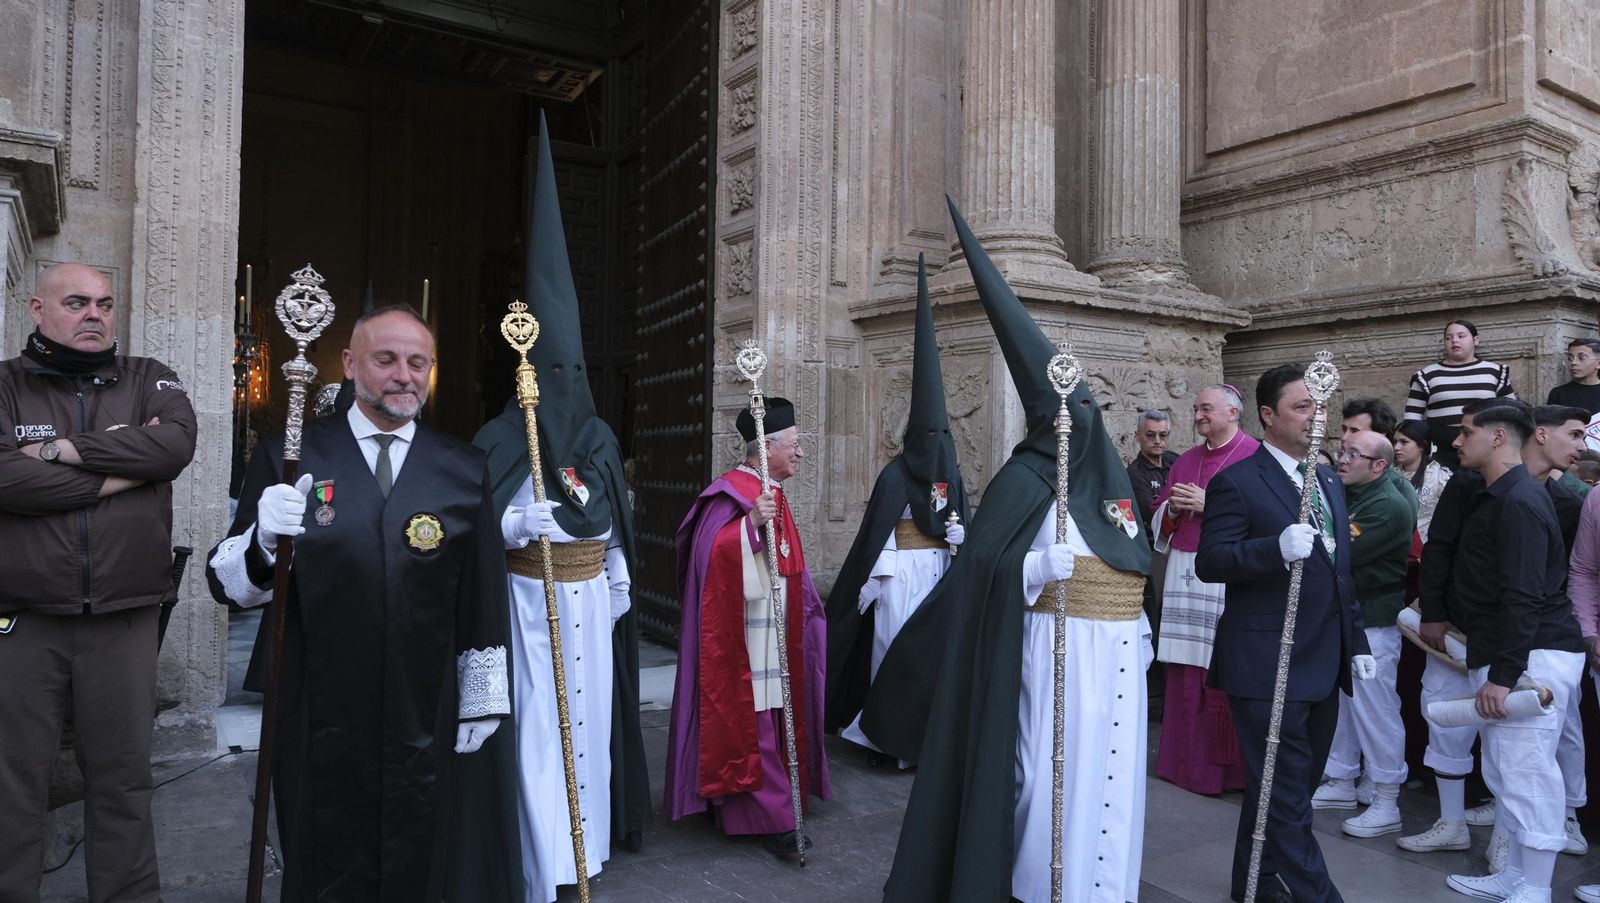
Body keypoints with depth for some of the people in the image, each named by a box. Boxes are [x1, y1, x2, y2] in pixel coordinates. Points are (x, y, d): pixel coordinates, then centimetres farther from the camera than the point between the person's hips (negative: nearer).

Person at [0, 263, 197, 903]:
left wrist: (64, 449, -12)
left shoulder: (149, 381, 8)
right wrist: (118, 473, -11)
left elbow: (177, 443, -13)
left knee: (122, 778, 12)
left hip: (123, 622, 1)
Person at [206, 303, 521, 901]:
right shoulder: (288, 458, 0)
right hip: (319, 725, -1)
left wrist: (481, 704, 4)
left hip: (427, 725, 1)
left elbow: (484, 605, 3)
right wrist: (263, 538, -23)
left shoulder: (464, 469, 3)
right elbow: (228, 586, -3)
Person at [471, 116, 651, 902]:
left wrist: (620, 584, 13)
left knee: (590, 718, 12)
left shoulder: (599, 439, 6)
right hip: (532, 605, -5)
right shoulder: (499, 442, -9)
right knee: (539, 728, -2)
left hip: (593, 600, 5)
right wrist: (518, 526, -29)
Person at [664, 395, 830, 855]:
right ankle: (771, 817, 3)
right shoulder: (730, 494, -15)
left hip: (775, 635, 10)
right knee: (750, 722, -4)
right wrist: (751, 521, -37)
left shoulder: (773, 494, 13)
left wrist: (805, 607, 27)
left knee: (773, 719, 14)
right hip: (741, 640, -9)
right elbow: (712, 554, -27)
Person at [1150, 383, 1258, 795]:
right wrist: (1173, 507, 1)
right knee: (1185, 671, 7)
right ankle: (1187, 759, 16)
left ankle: (1229, 765, 8)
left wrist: (1209, 505, -13)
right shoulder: (1186, 461, 18)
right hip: (1183, 573, 6)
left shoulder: (1255, 456, -3)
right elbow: (1160, 520, 21)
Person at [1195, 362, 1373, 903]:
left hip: (1323, 666, 9)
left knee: (1288, 788, 19)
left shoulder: (1329, 483, 15)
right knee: (1286, 795, -2)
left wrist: (1356, 644, 17)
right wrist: (1278, 547, -33)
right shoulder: (1236, 482, -10)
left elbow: (1342, 572, 20)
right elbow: (1209, 561, -19)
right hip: (1267, 669, -8)